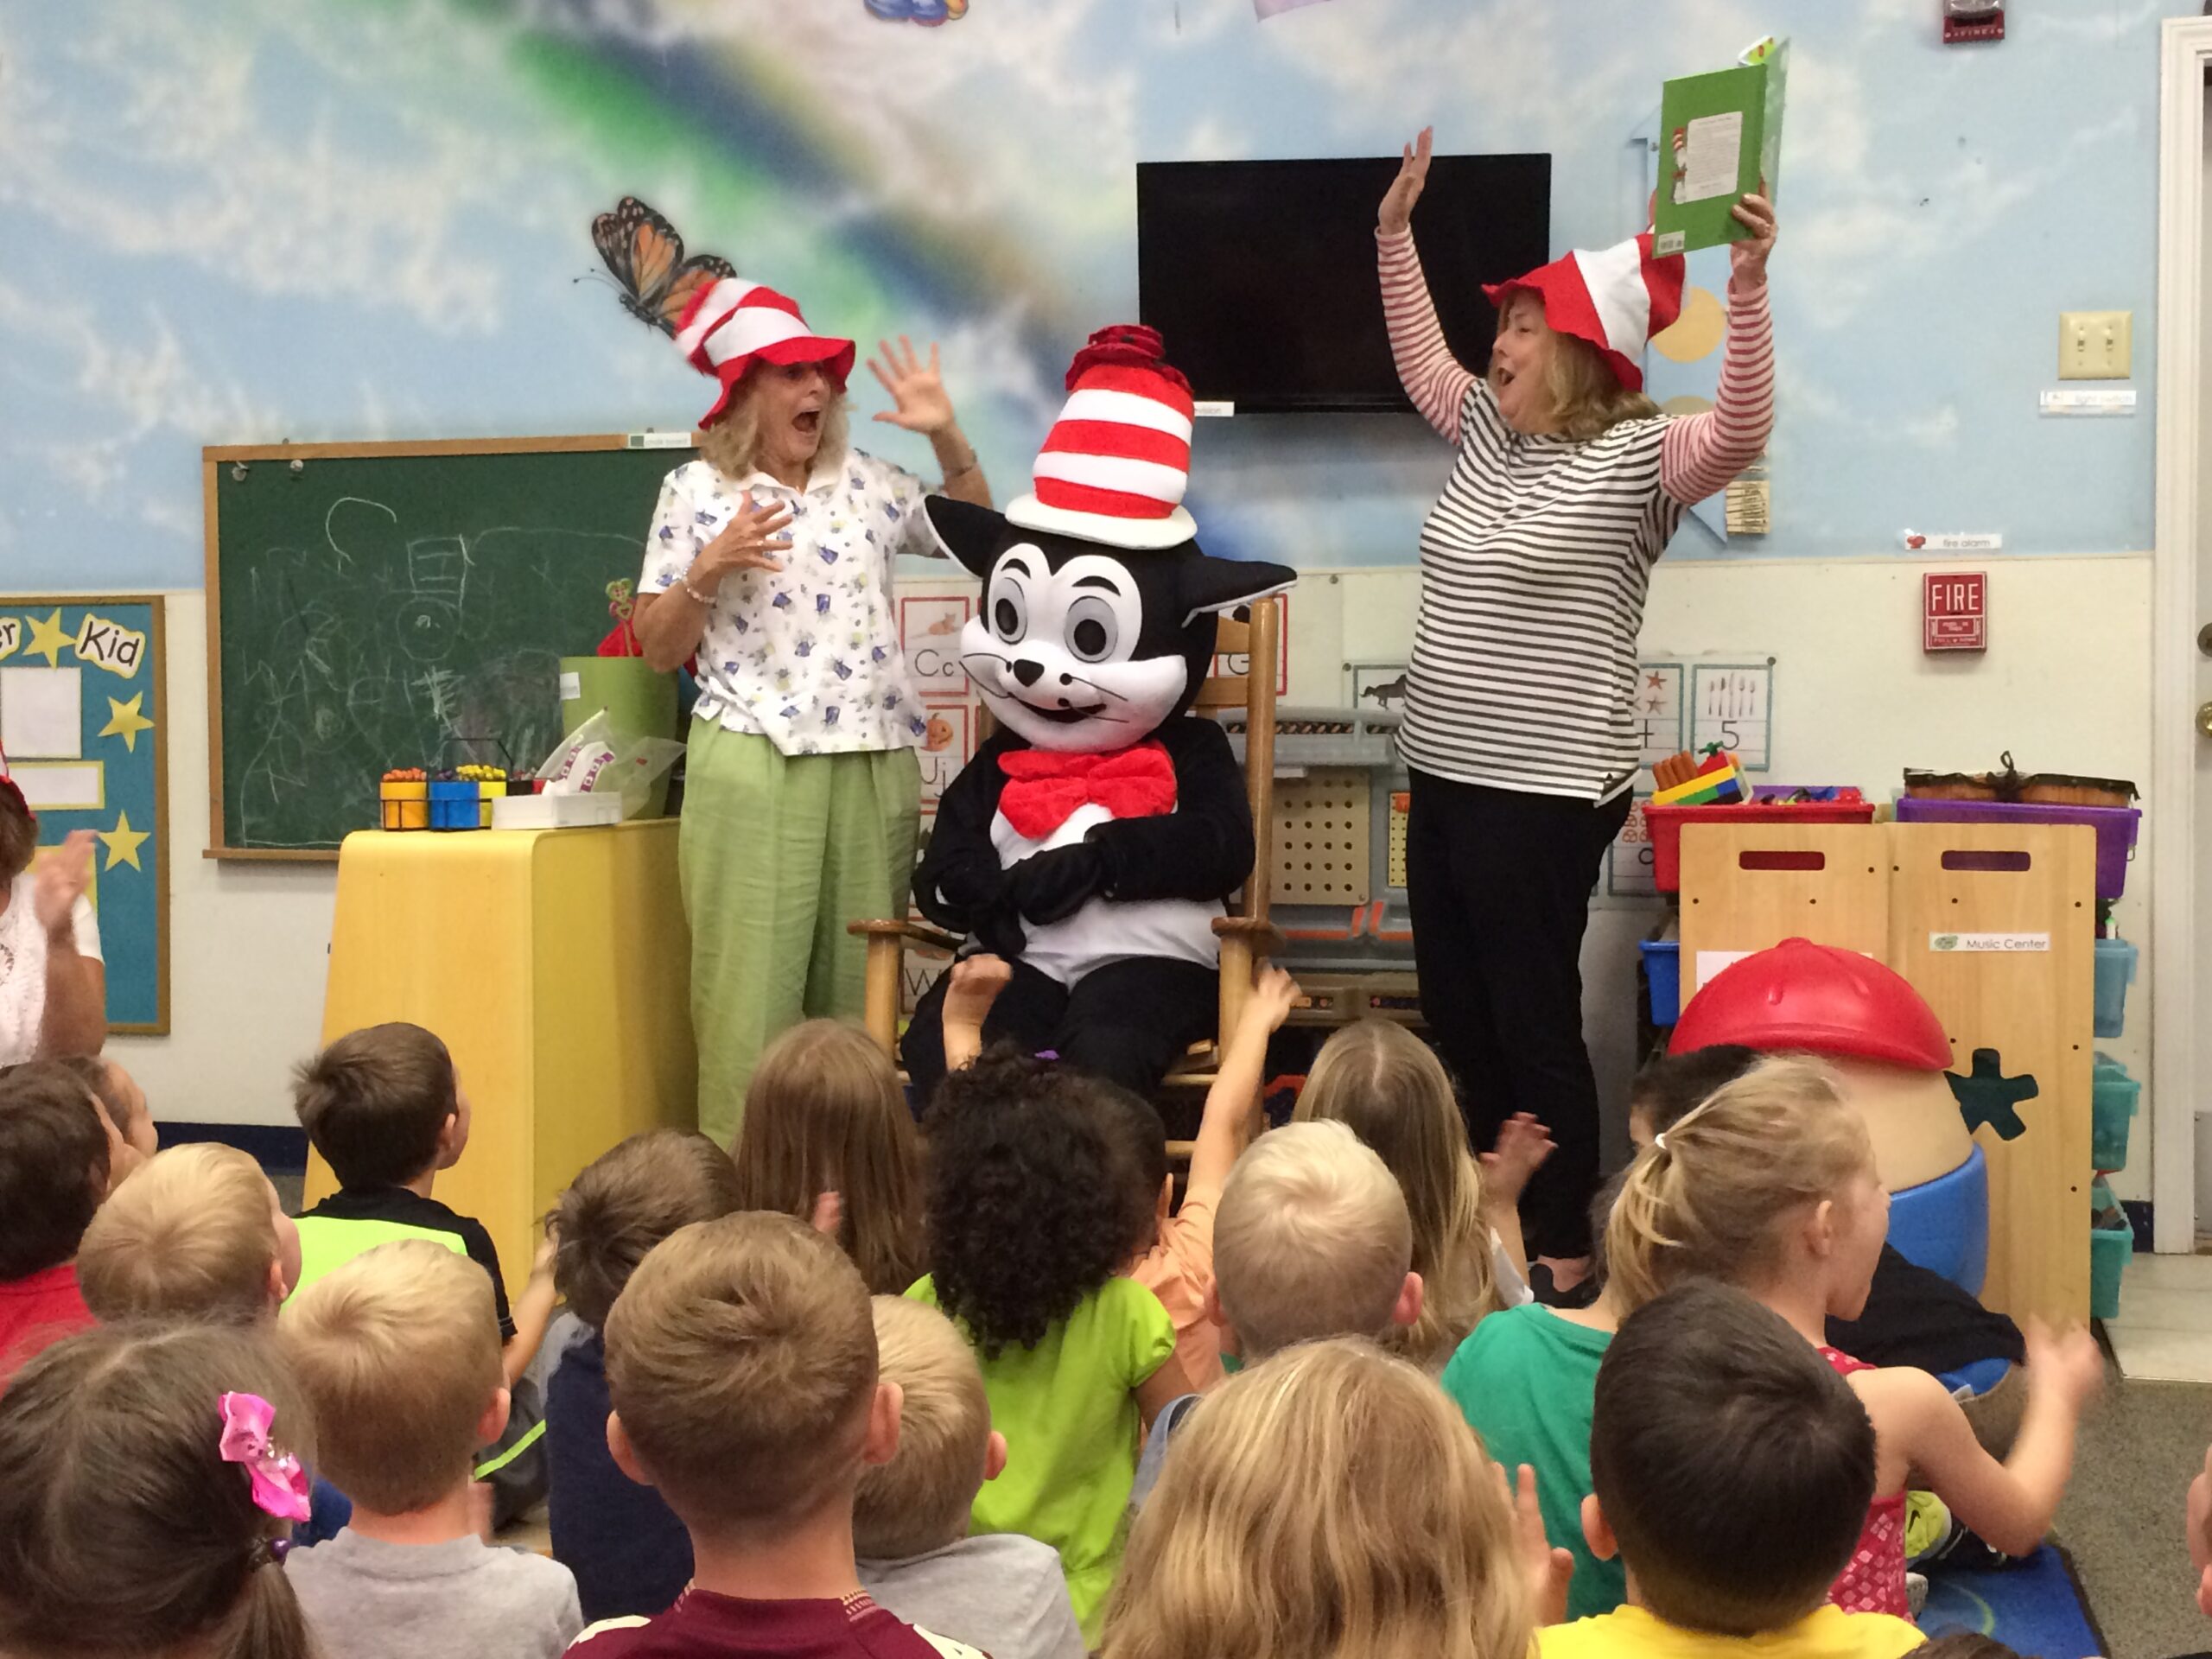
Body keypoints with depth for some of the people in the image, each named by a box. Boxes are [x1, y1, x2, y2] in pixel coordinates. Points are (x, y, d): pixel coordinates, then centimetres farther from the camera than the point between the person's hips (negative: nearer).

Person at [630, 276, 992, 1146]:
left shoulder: (865, 481, 12)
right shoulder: (696, 491, 2)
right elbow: (657, 648, 1)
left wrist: (947, 437, 9)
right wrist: (709, 570, -15)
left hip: (874, 763, 4)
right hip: (751, 766, -4)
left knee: (859, 986, 8)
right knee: (751, 984, -6)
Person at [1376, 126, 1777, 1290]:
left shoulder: (1632, 459, -11)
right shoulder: (1487, 433, 12)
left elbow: (1740, 431, -28)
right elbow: (1419, 358, 27)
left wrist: (1747, 284, -38)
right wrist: (1395, 230, 22)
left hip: (1543, 795, -8)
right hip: (1445, 779, 9)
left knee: (1535, 1031, -2)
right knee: (1456, 1023, 14)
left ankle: (1561, 1261, 10)